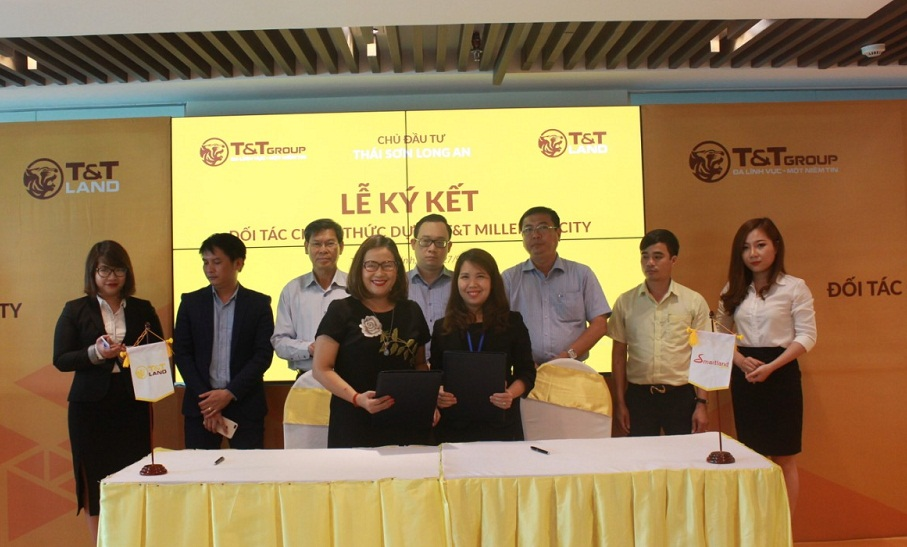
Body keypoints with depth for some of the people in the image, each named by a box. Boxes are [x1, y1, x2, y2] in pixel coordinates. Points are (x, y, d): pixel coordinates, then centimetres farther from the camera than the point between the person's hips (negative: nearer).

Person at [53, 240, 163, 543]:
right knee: (95, 480, 3)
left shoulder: (143, 309, 8)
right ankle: (99, 542, 16)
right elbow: (60, 359, -1)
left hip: (132, 405, 1)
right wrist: (95, 354, -18)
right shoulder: (75, 310, 4)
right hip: (90, 406, -1)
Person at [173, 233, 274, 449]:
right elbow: (181, 353, 2)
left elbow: (263, 354, -4)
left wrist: (230, 393, -12)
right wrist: (205, 398, -7)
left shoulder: (259, 304, 2)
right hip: (200, 403, 2)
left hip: (245, 405, -1)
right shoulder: (191, 302, 6)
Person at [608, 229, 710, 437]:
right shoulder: (625, 302, 4)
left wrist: (702, 404, -3)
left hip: (681, 395, -1)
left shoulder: (694, 302, 1)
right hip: (639, 395, 1)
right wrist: (620, 402, 4)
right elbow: (619, 355, 7)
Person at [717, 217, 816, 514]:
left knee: (784, 458, 4)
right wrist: (741, 361, -9)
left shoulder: (794, 288, -5)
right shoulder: (734, 289, 8)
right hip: (743, 376, 4)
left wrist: (770, 367, -17)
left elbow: (807, 336, -8)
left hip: (781, 374, -4)